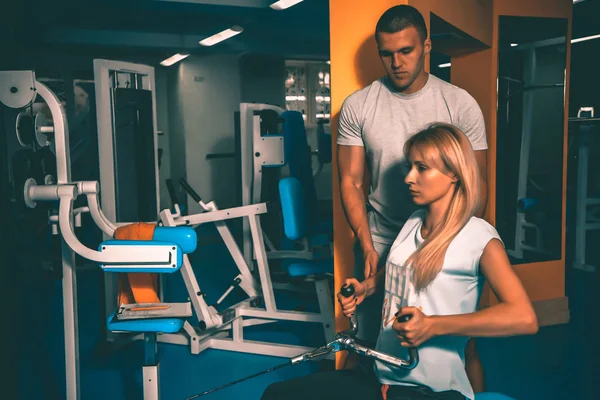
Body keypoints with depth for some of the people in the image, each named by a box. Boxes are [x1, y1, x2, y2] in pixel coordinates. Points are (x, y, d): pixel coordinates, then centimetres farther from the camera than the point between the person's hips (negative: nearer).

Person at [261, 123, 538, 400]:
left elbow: (525, 318, -24)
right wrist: (365, 288, 10)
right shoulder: (412, 223, 9)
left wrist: (434, 326, -26)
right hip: (382, 378, 7)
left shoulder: (480, 237, -12)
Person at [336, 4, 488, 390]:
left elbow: (477, 185, 0)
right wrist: (368, 248, -7)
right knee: (365, 344, 6)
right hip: (379, 244, 1)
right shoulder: (357, 106, -1)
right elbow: (351, 182, 1)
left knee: (462, 344, 5)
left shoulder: (461, 104, -3)